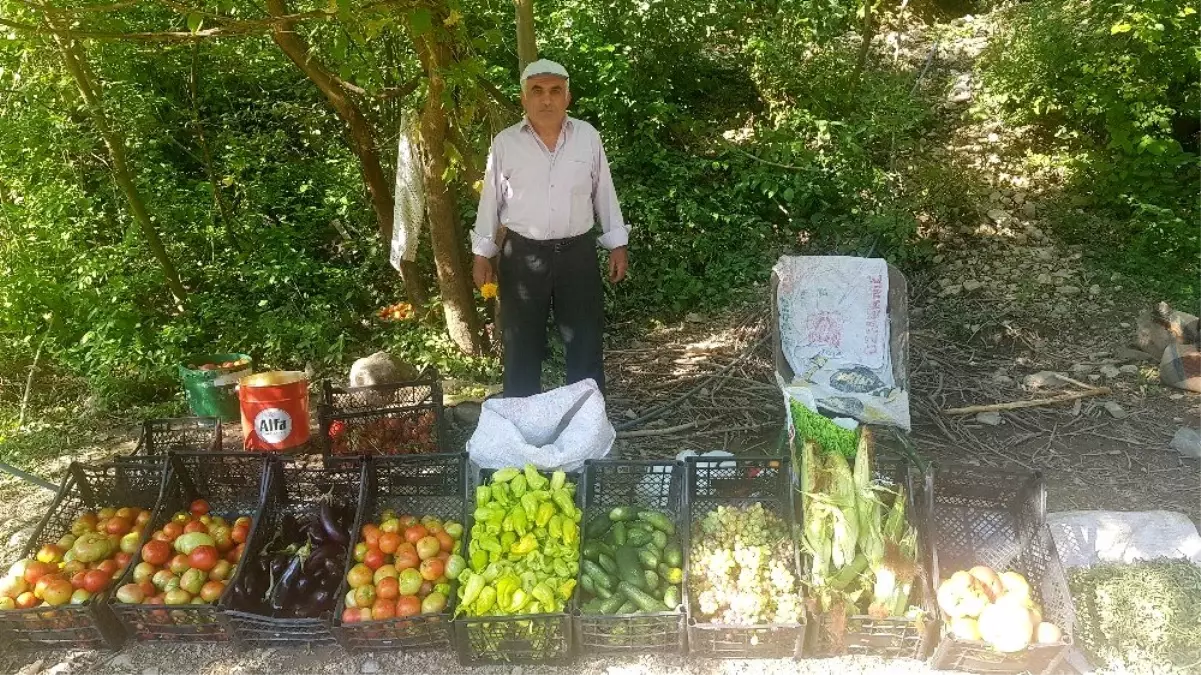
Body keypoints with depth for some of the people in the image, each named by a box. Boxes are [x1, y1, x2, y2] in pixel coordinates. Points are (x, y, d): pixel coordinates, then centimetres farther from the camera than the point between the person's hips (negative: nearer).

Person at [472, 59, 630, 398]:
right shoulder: (505, 143, -1)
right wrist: (482, 254, 4)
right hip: (523, 256, -1)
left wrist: (617, 245, 6)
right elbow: (490, 201, 4)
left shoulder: (588, 136, 2)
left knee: (585, 342, 10)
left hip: (578, 253, 1)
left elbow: (604, 193, 7)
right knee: (523, 344, 8)